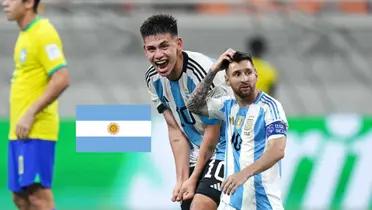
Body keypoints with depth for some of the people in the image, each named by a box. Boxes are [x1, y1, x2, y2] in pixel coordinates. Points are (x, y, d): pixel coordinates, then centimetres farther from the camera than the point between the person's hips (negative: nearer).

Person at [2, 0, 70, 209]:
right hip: (20, 131, 10)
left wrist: (30, 114, -21)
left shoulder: (43, 34, -13)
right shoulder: (25, 35, 16)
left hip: (35, 131, -10)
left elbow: (62, 79, -21)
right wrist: (20, 118, 16)